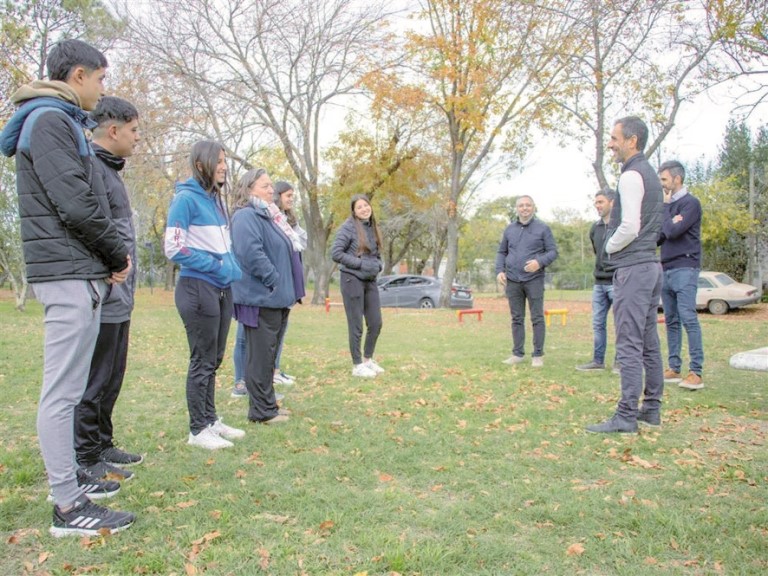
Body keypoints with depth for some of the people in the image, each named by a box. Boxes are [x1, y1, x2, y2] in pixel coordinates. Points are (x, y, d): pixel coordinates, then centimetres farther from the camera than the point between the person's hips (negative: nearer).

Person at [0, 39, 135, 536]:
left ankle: (69, 479, 28)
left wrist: (109, 259, 7)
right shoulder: (49, 119, -9)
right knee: (62, 391, -6)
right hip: (69, 273, -10)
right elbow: (75, 203, -19)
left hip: (77, 272, 10)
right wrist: (118, 254, -6)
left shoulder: (62, 121, 21)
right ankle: (68, 507, 1)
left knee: (69, 387, 15)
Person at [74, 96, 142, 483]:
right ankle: (86, 460, 12)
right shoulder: (90, 167, -12)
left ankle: (102, 445, 30)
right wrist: (109, 270, -21)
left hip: (118, 299, 10)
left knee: (111, 380, 17)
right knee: (94, 382, 0)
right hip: (103, 298, -10)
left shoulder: (109, 169, 19)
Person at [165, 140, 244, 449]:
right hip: (198, 288, -8)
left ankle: (211, 420, 27)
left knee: (214, 359, 15)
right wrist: (218, 266, -13)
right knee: (202, 361, 0)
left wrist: (233, 267, 2)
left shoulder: (217, 200, 13)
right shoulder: (186, 198, -11)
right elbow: (174, 249, -15)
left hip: (222, 290, 8)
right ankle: (198, 430, 12)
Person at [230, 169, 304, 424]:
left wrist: (289, 288, 17)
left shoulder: (269, 215, 20)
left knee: (269, 353, 16)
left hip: (276, 298, 10)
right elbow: (251, 253, -27)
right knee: (260, 355, -3)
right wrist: (275, 281, -21)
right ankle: (261, 410, 6)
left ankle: (267, 403, 26)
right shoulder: (246, 216, -13)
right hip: (261, 298, -10)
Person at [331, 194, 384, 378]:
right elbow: (335, 253, -16)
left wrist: (378, 265, -2)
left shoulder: (372, 227, 11)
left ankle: (368, 359, 27)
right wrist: (361, 264, -18)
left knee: (376, 323, 9)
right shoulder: (348, 227, -10)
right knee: (356, 326, 0)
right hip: (352, 280, -7)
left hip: (370, 281, 7)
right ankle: (357, 365, 14)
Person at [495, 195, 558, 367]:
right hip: (512, 281, 3)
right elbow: (501, 252, 16)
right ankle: (518, 353, 15)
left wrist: (539, 262, -19)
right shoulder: (510, 229, 11)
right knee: (517, 319, 8)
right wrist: (499, 271, 1)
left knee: (537, 318, -1)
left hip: (534, 280, -3)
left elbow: (553, 251, -1)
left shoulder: (543, 228, 1)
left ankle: (538, 355, 6)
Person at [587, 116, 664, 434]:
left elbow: (629, 227, -19)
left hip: (632, 268, -10)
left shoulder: (632, 175, -12)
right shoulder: (651, 175, 18)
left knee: (629, 346, -10)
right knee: (649, 343, 12)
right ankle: (652, 408, 19)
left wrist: (609, 247, -2)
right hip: (651, 264, 10)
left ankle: (626, 416, -7)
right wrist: (615, 245, 14)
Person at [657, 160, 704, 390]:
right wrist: (669, 224, -5)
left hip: (684, 268, -8)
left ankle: (696, 372, -11)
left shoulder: (690, 203, -5)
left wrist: (665, 208, -1)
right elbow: (658, 237, 15)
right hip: (666, 269, 8)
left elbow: (673, 232, -16)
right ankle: (674, 368, 13)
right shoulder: (668, 206, 18)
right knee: (671, 321, 8)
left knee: (688, 319, -12)